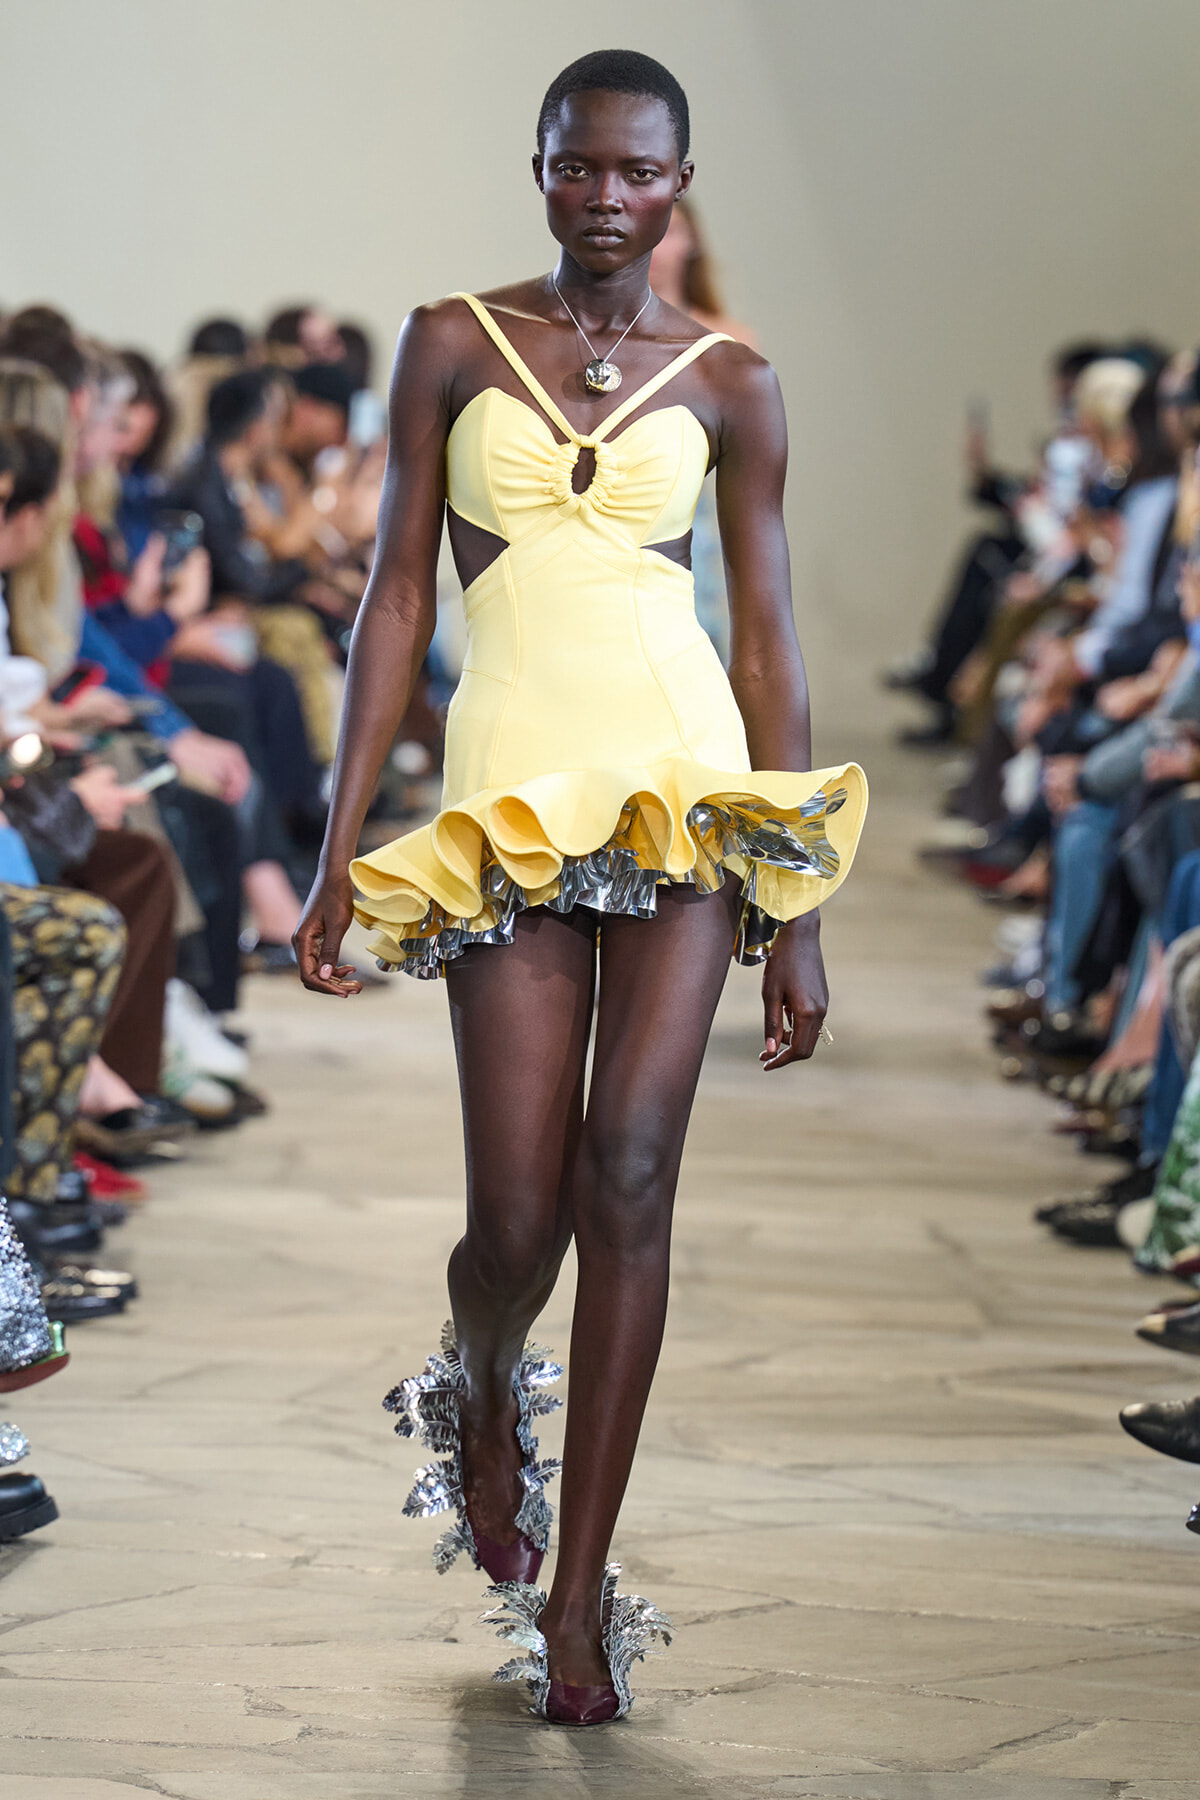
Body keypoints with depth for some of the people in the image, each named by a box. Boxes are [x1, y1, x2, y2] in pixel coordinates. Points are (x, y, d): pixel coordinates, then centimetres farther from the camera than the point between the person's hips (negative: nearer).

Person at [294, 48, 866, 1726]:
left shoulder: (728, 378, 7)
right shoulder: (451, 345, 7)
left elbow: (768, 636, 8)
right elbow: (398, 596, 6)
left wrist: (799, 913, 6)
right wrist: (338, 854, 1)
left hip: (690, 786, 0)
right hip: (510, 795, 0)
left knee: (630, 1172, -10)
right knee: (520, 1215, -4)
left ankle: (578, 1585, 1)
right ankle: (482, 1393, 34)